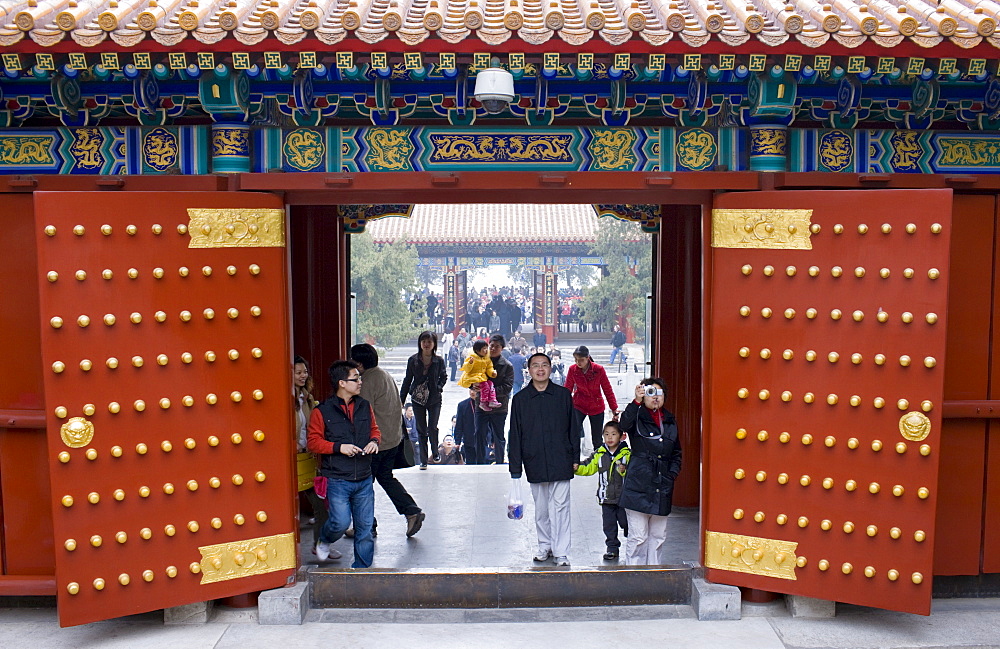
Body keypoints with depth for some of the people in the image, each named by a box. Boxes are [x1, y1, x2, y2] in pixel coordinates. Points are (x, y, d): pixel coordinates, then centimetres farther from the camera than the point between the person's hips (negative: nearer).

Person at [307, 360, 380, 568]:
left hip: (364, 479, 4)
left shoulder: (364, 406, 9)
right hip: (337, 480, -4)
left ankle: (362, 567, 21)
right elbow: (313, 442, -4)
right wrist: (338, 447, -16)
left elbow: (374, 429, 22)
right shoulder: (322, 411, -6)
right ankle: (324, 541, 27)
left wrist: (374, 441, 0)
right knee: (341, 523, -8)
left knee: (364, 526, 6)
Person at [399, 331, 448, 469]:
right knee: (421, 430, 5)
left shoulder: (439, 361, -4)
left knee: (432, 428, -10)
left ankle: (435, 453, 18)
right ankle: (423, 460, 16)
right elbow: (407, 380, 4)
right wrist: (401, 399, 4)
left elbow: (443, 377, 12)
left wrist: (439, 387, -6)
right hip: (418, 399, 1)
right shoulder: (413, 360, -4)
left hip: (434, 399, -1)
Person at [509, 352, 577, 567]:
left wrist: (575, 457, 4)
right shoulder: (520, 399, 3)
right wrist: (515, 468, 1)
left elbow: (573, 428, 7)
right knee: (540, 508, 11)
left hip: (560, 462, -1)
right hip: (535, 463, 1)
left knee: (560, 507, -2)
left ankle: (561, 553, 4)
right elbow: (515, 435, 4)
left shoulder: (563, 395, 3)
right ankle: (545, 546, 27)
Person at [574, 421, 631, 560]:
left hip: (623, 496, -3)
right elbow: (588, 468, 6)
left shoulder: (627, 454, -5)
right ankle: (612, 548, 22)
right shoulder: (599, 454, 4)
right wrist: (577, 468, -12)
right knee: (609, 525, 9)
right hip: (606, 497, 3)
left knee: (626, 522, 6)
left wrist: (624, 470, -31)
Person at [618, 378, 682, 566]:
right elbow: (625, 424, -27)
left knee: (658, 535, 13)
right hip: (638, 486, -5)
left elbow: (676, 453, 22)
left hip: (662, 486, 5)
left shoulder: (670, 421, 13)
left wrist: (672, 473, 7)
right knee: (638, 536, -3)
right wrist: (636, 402, -36)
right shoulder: (637, 417, -2)